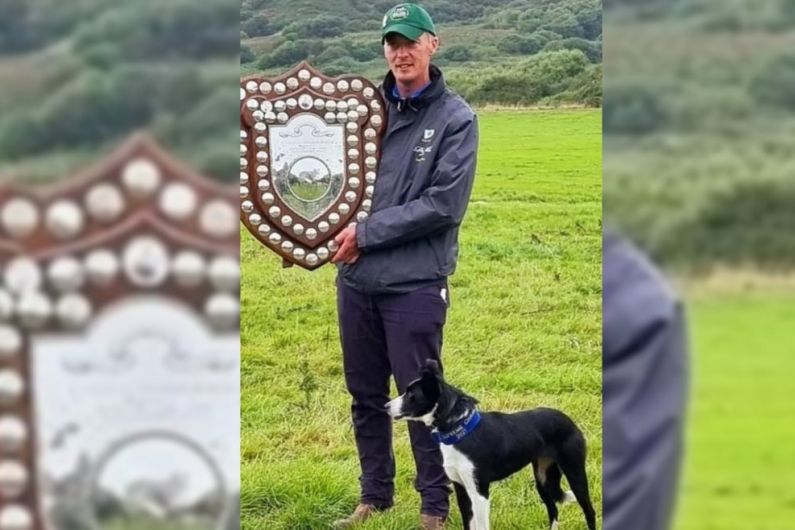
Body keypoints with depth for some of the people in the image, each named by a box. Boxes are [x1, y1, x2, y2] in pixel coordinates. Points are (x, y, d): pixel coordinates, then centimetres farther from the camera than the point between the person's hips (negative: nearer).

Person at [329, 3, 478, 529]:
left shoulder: (456, 118, -6)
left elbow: (444, 205, -14)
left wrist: (367, 233, -13)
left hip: (415, 284, -4)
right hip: (356, 280, 5)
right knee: (366, 397, 15)